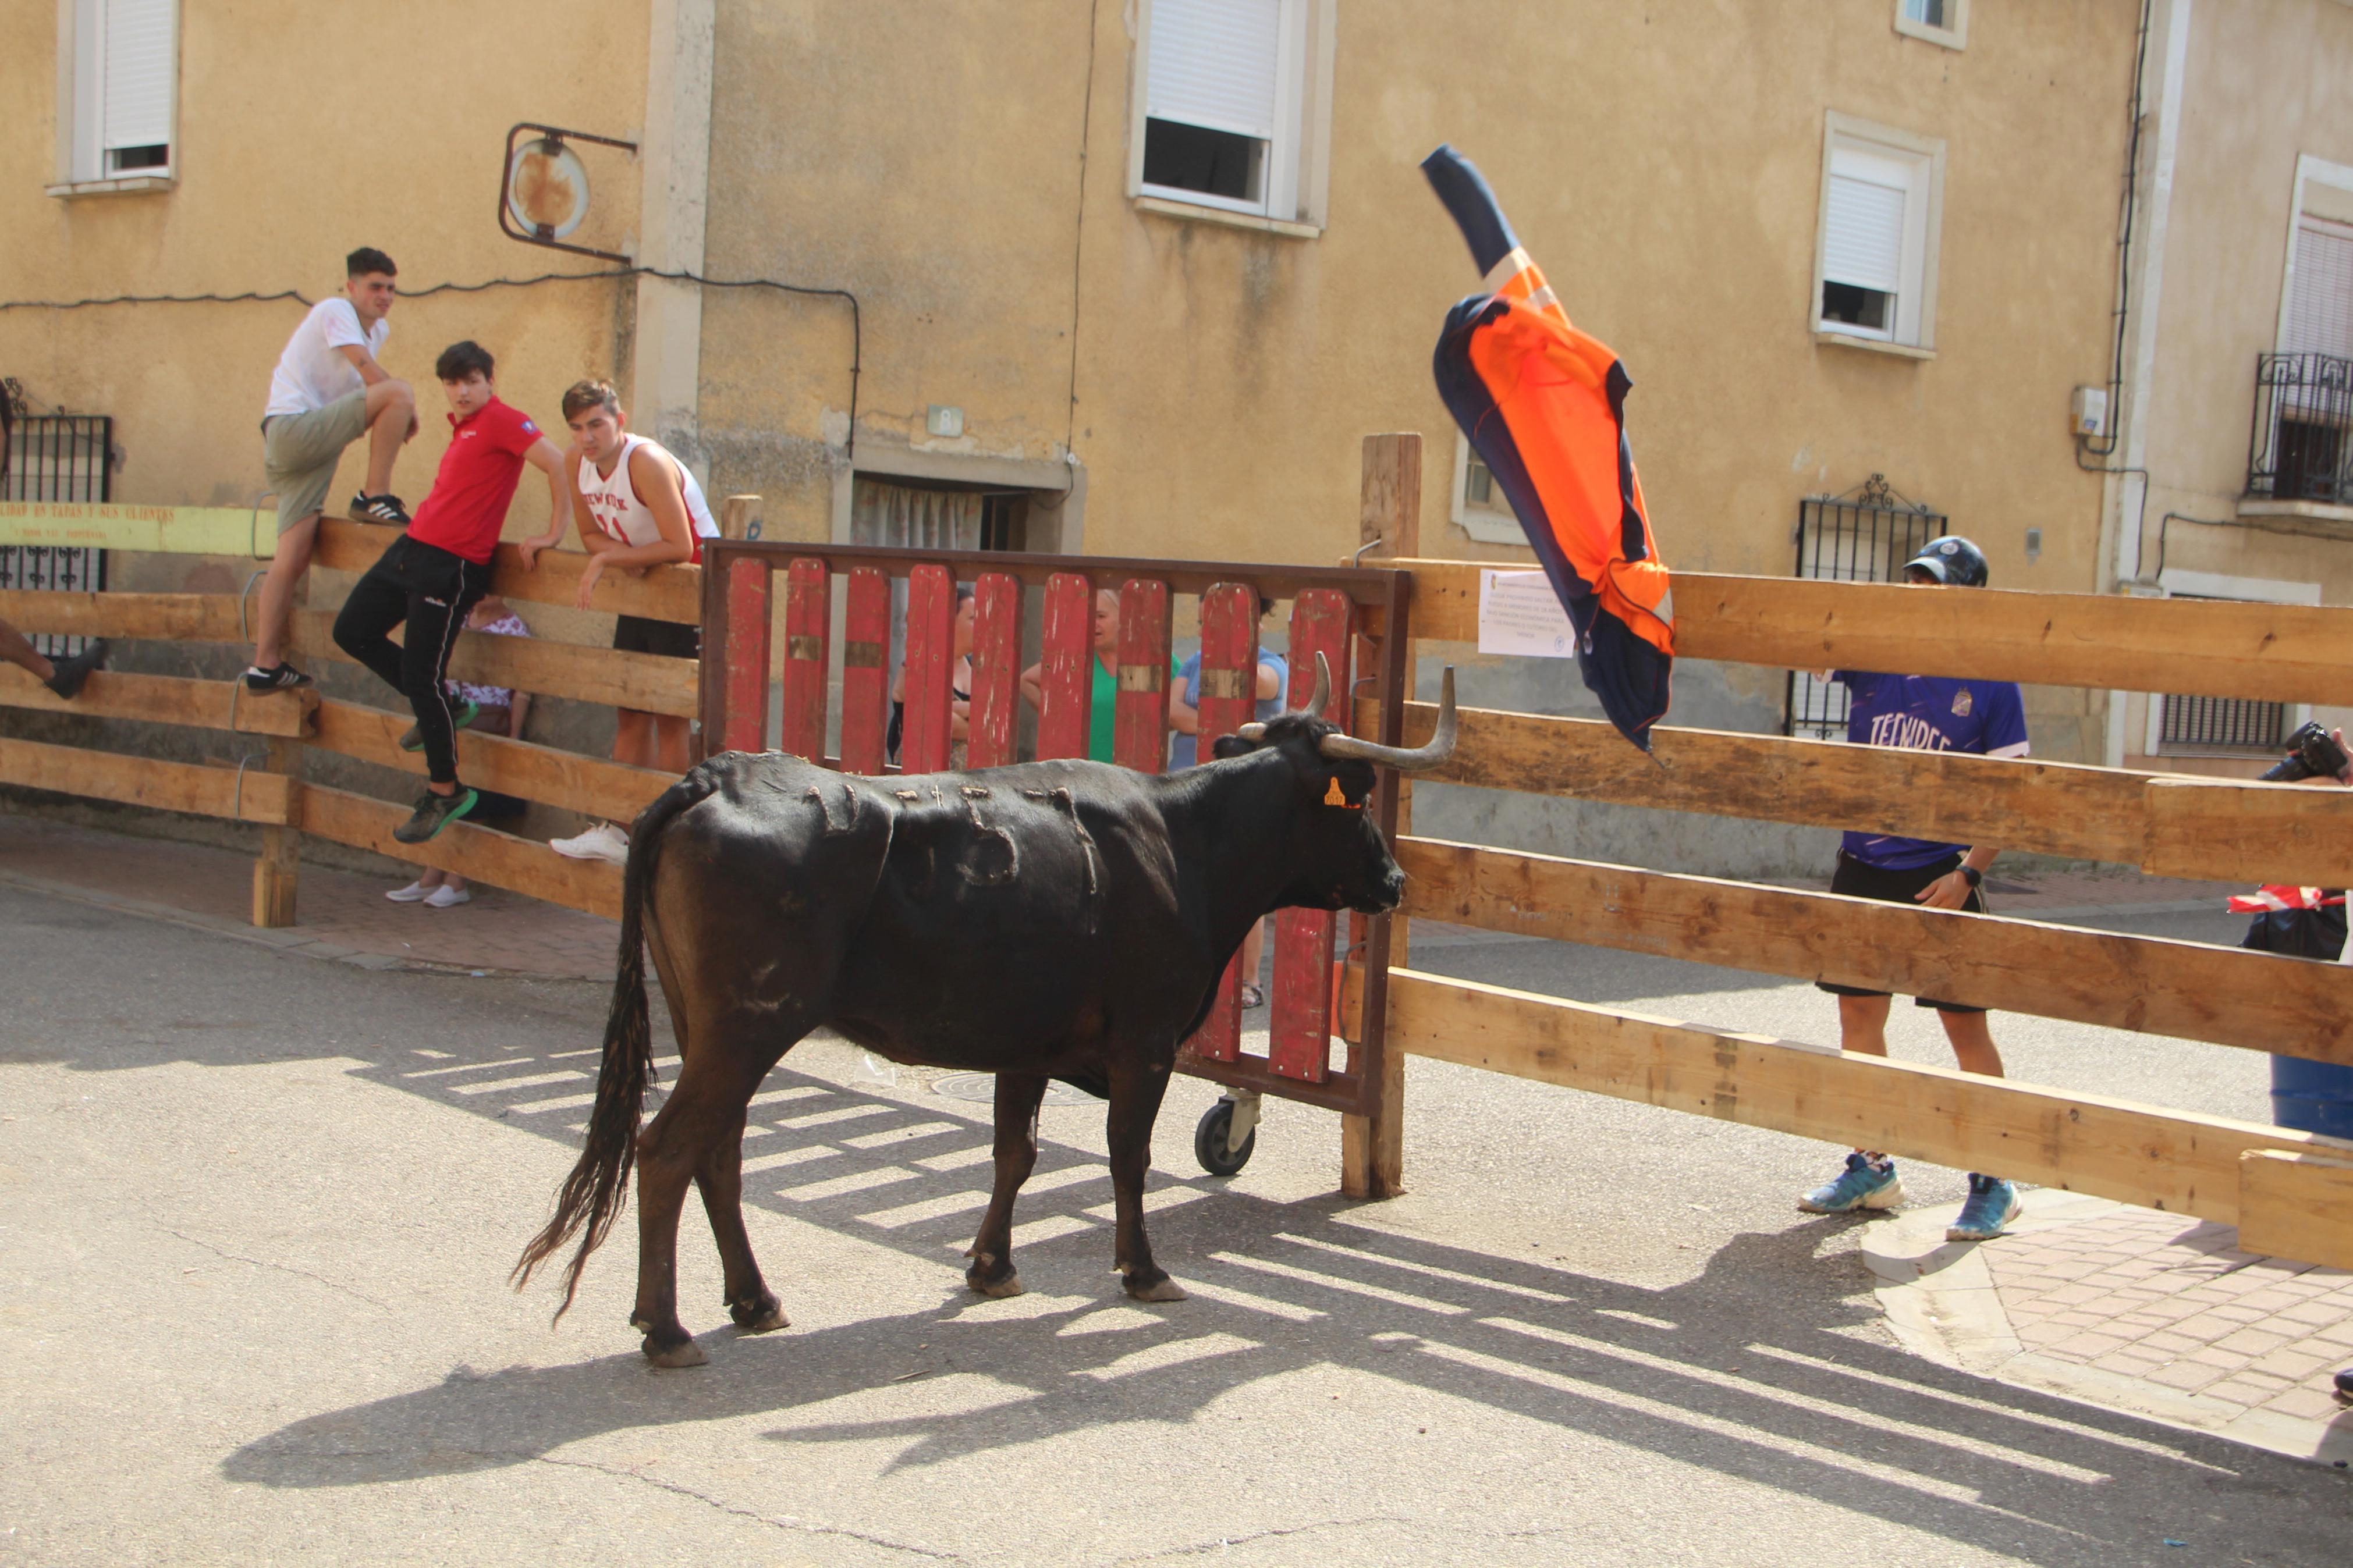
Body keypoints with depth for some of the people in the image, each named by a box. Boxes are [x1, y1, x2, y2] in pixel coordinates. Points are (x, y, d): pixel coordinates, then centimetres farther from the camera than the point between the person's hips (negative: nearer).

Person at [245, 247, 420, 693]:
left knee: (293, 557, 3)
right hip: (294, 427, -9)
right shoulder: (335, 311, -4)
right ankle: (375, 498, -13)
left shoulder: (379, 329, 22)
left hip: (308, 446, 9)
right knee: (399, 394, -21)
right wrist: (407, 409, -2)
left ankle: (265, 665, 4)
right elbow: (370, 375, -15)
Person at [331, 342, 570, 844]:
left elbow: (557, 463, -20)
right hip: (412, 548, 10)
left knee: (421, 677, -7)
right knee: (353, 632, 14)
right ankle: (441, 709, 25)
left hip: (451, 563, -10)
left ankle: (445, 792, 7)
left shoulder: (501, 420, -11)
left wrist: (557, 532, -18)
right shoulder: (463, 427, 16)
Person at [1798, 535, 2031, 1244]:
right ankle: (1871, 1170, 25)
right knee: (1858, 1013, 11)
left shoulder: (1991, 685, -5)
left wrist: (1969, 872, -14)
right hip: (1863, 865, 5)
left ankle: (1993, 1185, 9)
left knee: (1965, 1024, -2)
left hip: (1939, 876, -4)